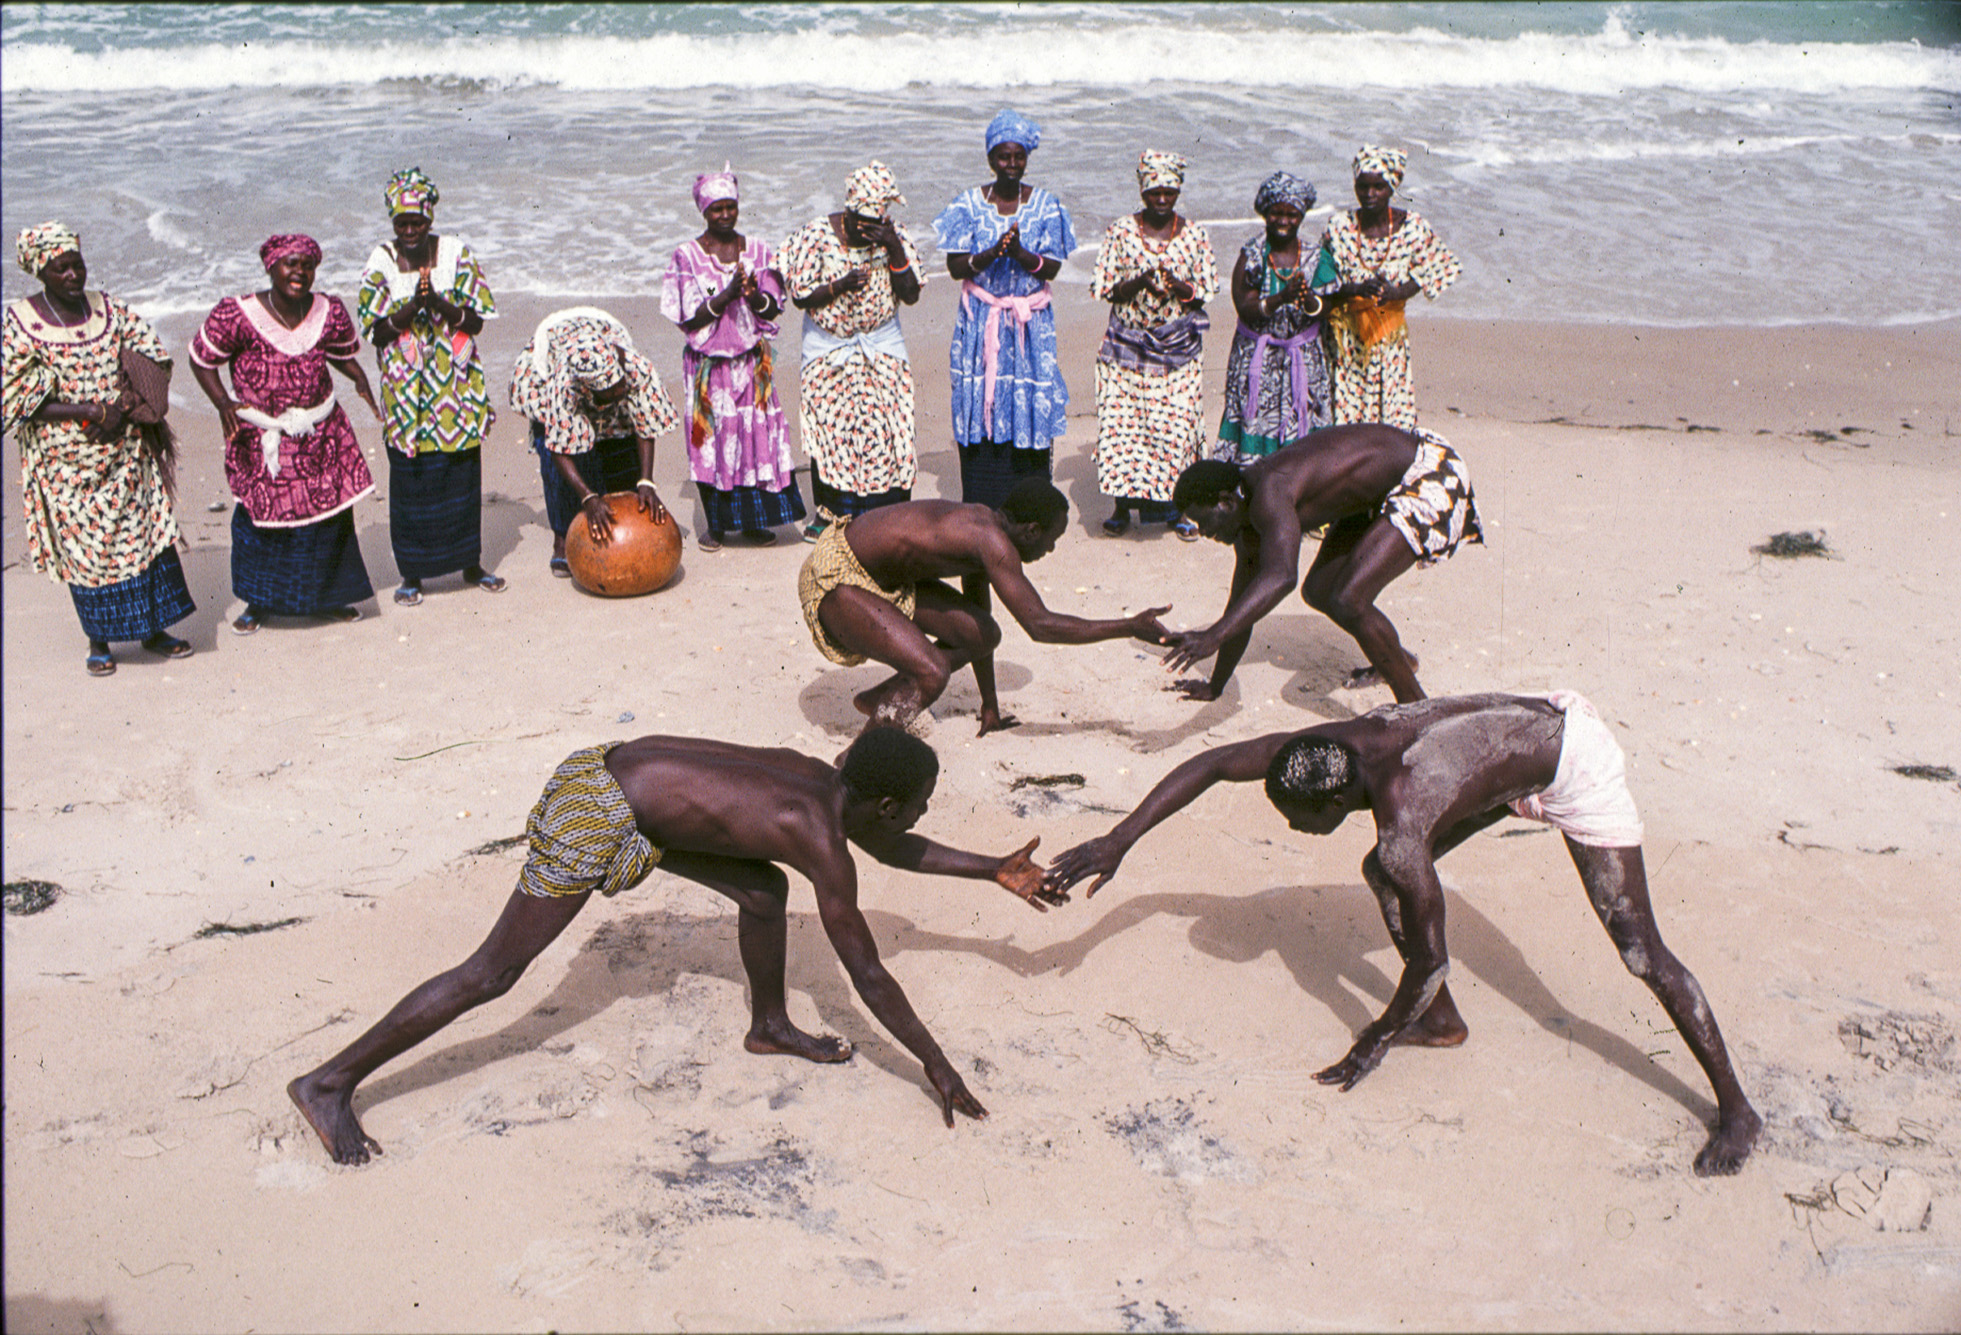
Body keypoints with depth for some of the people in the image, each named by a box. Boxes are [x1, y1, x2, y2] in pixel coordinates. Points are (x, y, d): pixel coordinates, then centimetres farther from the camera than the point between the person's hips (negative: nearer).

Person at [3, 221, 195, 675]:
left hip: (125, 450, 3)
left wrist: (123, 407, -12)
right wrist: (83, 411, -18)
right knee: (82, 542, 2)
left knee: (143, 530, 4)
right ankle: (98, 641, 16)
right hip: (65, 459, -3)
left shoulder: (108, 309, 3)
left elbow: (151, 361, 4)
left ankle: (152, 628, 17)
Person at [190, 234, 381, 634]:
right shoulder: (237, 315, -15)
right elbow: (201, 360, -4)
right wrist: (222, 403, -18)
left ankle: (326, 597, 26)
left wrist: (360, 379, -6)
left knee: (331, 511, 5)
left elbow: (342, 353, 15)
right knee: (259, 513, 5)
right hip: (258, 434, -3)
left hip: (319, 432, 3)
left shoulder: (330, 313, -4)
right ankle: (258, 601, 26)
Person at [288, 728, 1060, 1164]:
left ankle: (769, 1027, 34)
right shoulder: (822, 845, -17)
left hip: (614, 772, 9)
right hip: (596, 818, -9)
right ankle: (329, 1083, 7)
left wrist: (994, 871, 25)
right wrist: (936, 1064, -4)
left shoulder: (828, 784, 7)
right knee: (495, 973, -2)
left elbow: (895, 851, 27)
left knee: (764, 889, 14)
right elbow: (868, 976, -13)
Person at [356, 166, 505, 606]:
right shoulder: (381, 262, -2)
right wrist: (412, 306, -19)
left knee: (462, 470, 7)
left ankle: (471, 563, 22)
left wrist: (439, 303, -19)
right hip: (405, 386, -1)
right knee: (409, 477, 2)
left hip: (455, 385, 1)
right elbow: (376, 332, -5)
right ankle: (412, 574, 13)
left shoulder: (456, 254, 0)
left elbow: (476, 321, -3)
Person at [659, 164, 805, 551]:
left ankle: (754, 520, 12)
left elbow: (773, 308, 2)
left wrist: (755, 295, -19)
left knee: (756, 432, 0)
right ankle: (715, 524, 12)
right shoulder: (687, 256, -3)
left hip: (751, 360, 2)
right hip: (708, 363, -2)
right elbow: (688, 319, -9)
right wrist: (726, 295, -20)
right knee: (712, 437, 0)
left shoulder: (757, 251, 5)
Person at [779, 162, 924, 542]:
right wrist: (839, 287, -26)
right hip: (828, 345, -1)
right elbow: (801, 297, -10)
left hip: (882, 341, 1)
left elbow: (911, 295, -10)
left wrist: (894, 250, -22)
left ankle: (890, 509, 8)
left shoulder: (895, 236, -6)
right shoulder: (817, 236, -12)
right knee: (828, 422, -2)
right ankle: (830, 508, 15)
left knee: (886, 423, -5)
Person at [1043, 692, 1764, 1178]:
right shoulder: (1326, 745, -17)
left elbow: (1429, 960, -25)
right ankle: (1444, 1022, 23)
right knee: (1384, 873, 7)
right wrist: (1118, 841, -14)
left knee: (1640, 949, -7)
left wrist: (1374, 1042, -10)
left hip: (1579, 766, -8)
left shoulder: (1399, 823, -36)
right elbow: (1209, 764, -10)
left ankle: (1734, 1107, 5)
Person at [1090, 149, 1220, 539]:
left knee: (1176, 427, -4)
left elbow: (1209, 288, 6)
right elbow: (1101, 285, 0)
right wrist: (1134, 284, -19)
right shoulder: (1121, 231, 1)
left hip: (1178, 348, 0)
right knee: (1121, 422, -4)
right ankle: (1123, 506, 11)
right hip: (1127, 344, 0)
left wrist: (1183, 289, -16)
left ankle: (1174, 509, 10)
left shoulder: (1195, 235, 3)